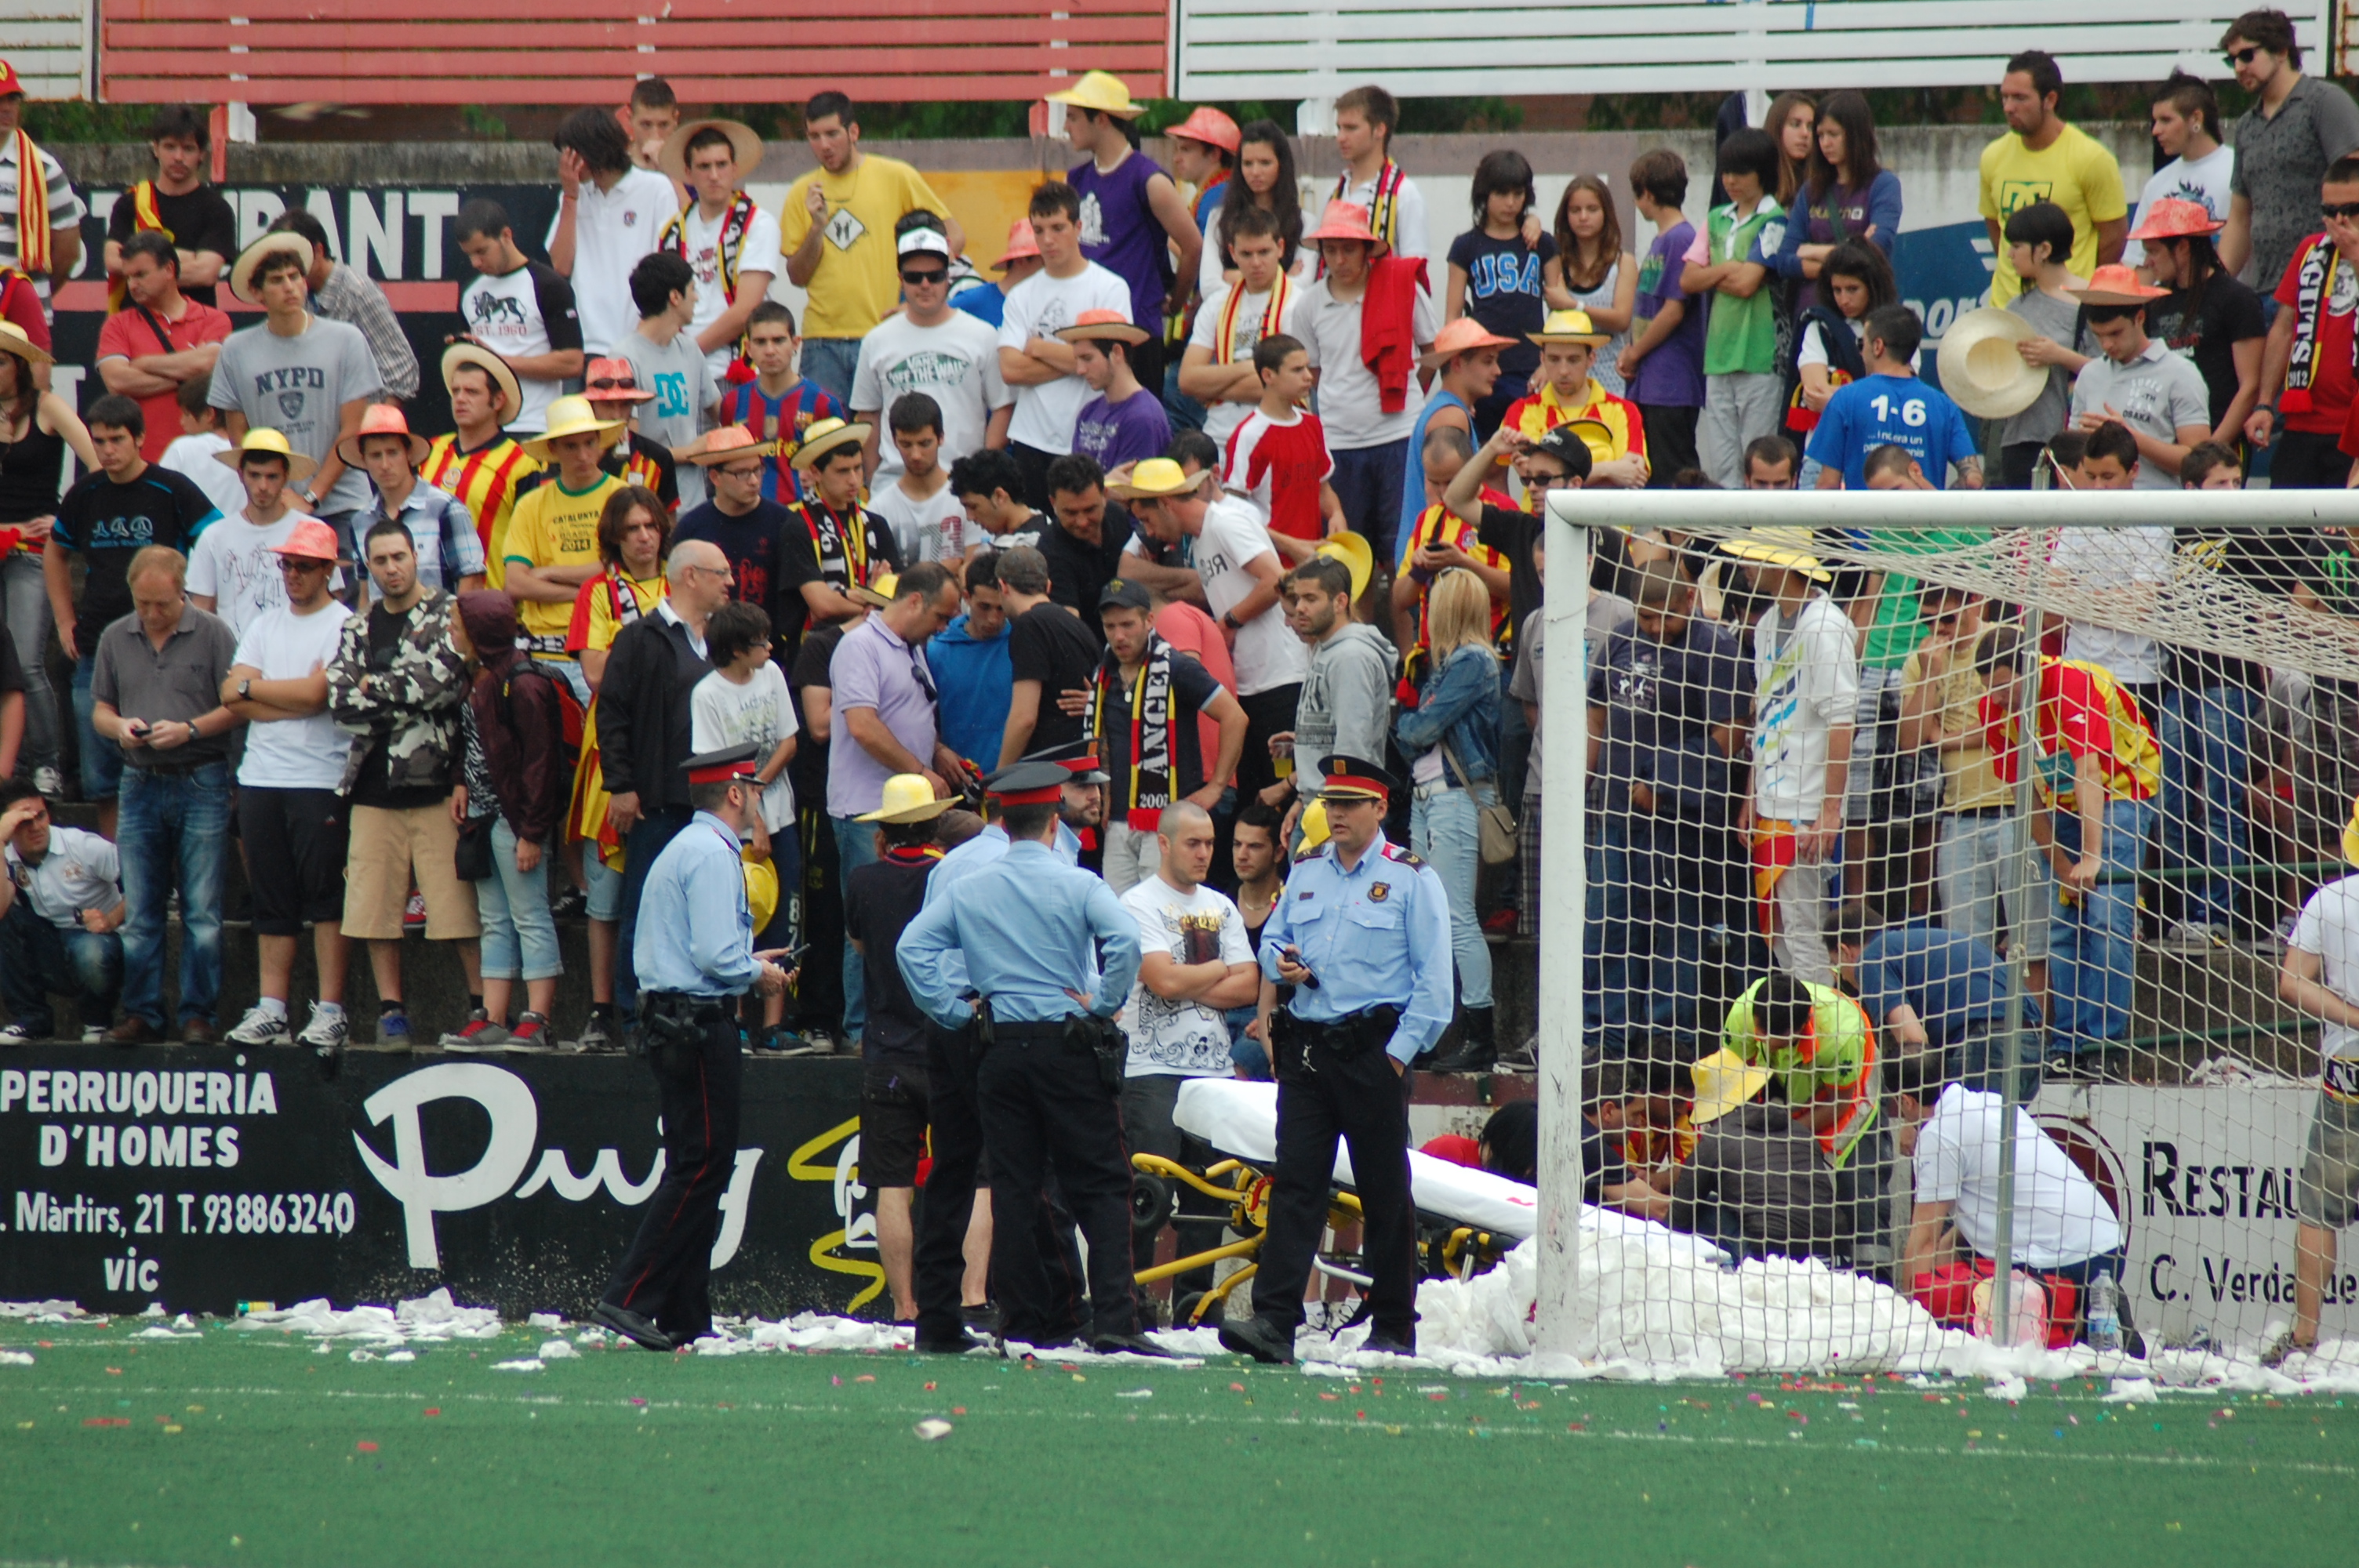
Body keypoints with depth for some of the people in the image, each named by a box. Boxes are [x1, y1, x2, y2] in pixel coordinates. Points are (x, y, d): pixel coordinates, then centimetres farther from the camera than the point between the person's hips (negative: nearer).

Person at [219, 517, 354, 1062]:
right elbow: (232, 697, 5)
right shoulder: (266, 624, 16)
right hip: (260, 776, 6)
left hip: (320, 778, -6)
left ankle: (330, 1012, -7)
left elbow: (314, 692, -14)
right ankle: (271, 1011, 8)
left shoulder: (344, 625, -2)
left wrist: (253, 688, -1)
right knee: (272, 899, 7)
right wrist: (292, 701, -8)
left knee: (325, 895, -7)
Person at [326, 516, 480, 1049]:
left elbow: (444, 681, -14)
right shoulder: (358, 629, 15)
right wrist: (410, 697, -8)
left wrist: (374, 686, -3)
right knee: (376, 906, 1)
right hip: (374, 787, 4)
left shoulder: (449, 614, 2)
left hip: (436, 784, -4)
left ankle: (484, 1006, -3)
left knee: (460, 906, -8)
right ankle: (390, 1012, 9)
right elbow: (340, 701, 2)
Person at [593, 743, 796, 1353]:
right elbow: (715, 955, -21)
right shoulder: (712, 855, -13)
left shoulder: (680, 850, 19)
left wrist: (747, 962, 19)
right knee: (701, 1167, -10)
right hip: (699, 1024, -11)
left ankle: (685, 1319, 10)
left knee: (694, 1167, 11)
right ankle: (629, 1299, -15)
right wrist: (759, 973, -3)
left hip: (670, 1021, 11)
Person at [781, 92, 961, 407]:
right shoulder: (802, 194, 9)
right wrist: (817, 226, -7)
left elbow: (954, 237, 5)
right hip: (823, 343, 2)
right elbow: (797, 277, 8)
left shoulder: (896, 177, 2)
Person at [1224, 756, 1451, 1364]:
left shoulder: (1412, 880, -1)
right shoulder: (1306, 873, 15)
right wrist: (1281, 964, 2)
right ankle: (1274, 1322, -12)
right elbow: (1273, 938, 26)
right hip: (1306, 1049, 4)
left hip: (1372, 1052, -4)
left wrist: (1401, 1049, -10)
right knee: (1294, 1182, -5)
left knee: (1385, 1192, 2)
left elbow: (1434, 978, -4)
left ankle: (1393, 1329, 9)